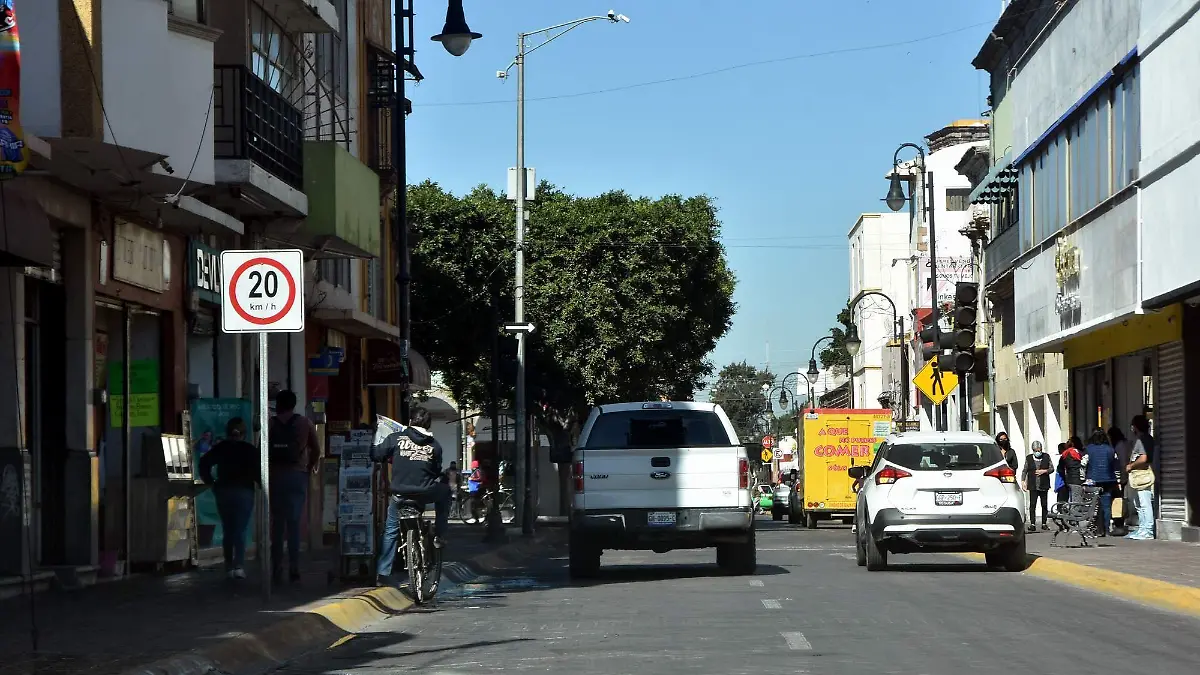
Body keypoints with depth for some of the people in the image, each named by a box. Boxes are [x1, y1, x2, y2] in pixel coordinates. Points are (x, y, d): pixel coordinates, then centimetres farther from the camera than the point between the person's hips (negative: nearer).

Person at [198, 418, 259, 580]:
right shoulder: (250, 450, -1)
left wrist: (210, 482, 0)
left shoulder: (219, 448, 3)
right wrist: (262, 484, 5)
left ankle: (229, 567, 12)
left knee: (227, 530, 12)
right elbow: (258, 472, -10)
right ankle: (239, 565, -20)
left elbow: (204, 463, -7)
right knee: (240, 531, -4)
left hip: (223, 491, 2)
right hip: (244, 492, -2)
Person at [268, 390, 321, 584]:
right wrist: (311, 467, 18)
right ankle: (294, 570, -6)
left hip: (275, 476, 0)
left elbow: (262, 450, -1)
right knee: (294, 524, 1)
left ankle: (277, 571, 4)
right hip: (298, 475, 0)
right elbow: (316, 449, 3)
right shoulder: (305, 423, 3)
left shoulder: (270, 424, 3)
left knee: (277, 524, 7)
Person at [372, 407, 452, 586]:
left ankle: (382, 574, 13)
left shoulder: (396, 438, -2)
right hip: (425, 493, 0)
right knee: (444, 492, 33)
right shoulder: (434, 445, 5)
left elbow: (375, 455, -2)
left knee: (390, 531, 18)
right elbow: (438, 472, 11)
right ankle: (439, 536, 27)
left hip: (400, 494, 0)